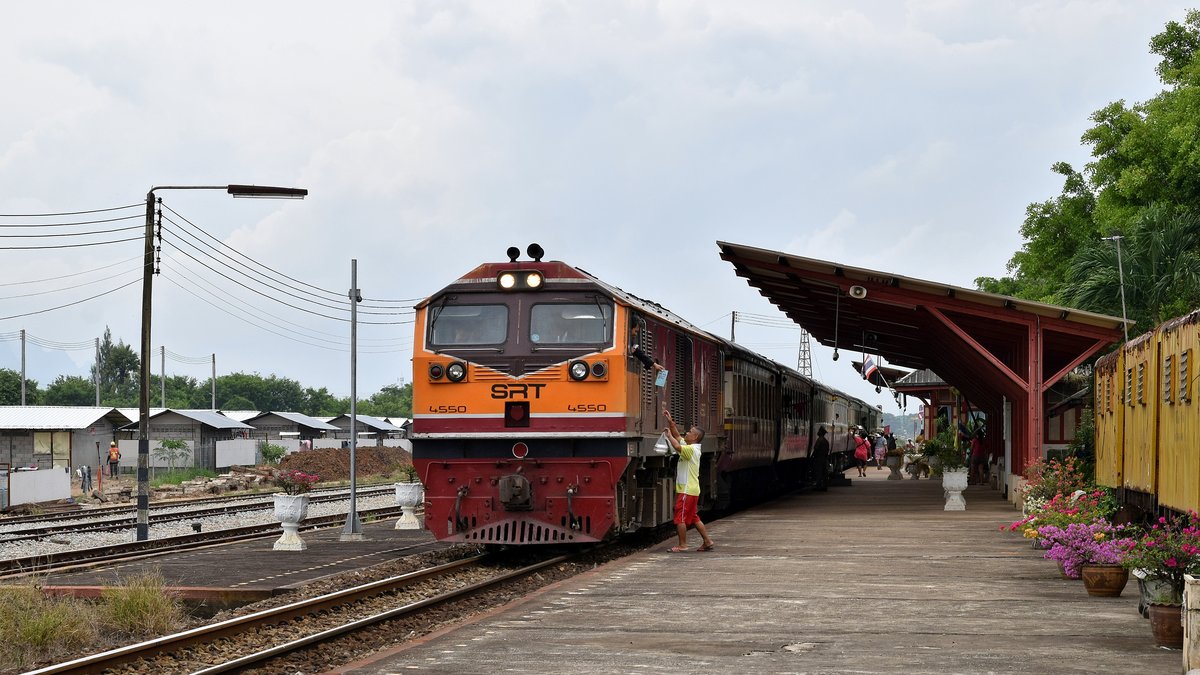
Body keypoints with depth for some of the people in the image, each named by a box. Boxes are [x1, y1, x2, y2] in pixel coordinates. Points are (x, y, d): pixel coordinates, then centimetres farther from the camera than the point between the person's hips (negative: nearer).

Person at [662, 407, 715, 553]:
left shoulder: (692, 449, -16)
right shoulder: (689, 447, 13)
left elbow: (677, 446, -32)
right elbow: (677, 435, 20)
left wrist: (669, 435, -17)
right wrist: (670, 421, 12)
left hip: (687, 490, -10)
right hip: (691, 489, 10)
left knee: (680, 517, -5)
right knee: (693, 517, 14)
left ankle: (682, 545, -1)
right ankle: (707, 542, 16)